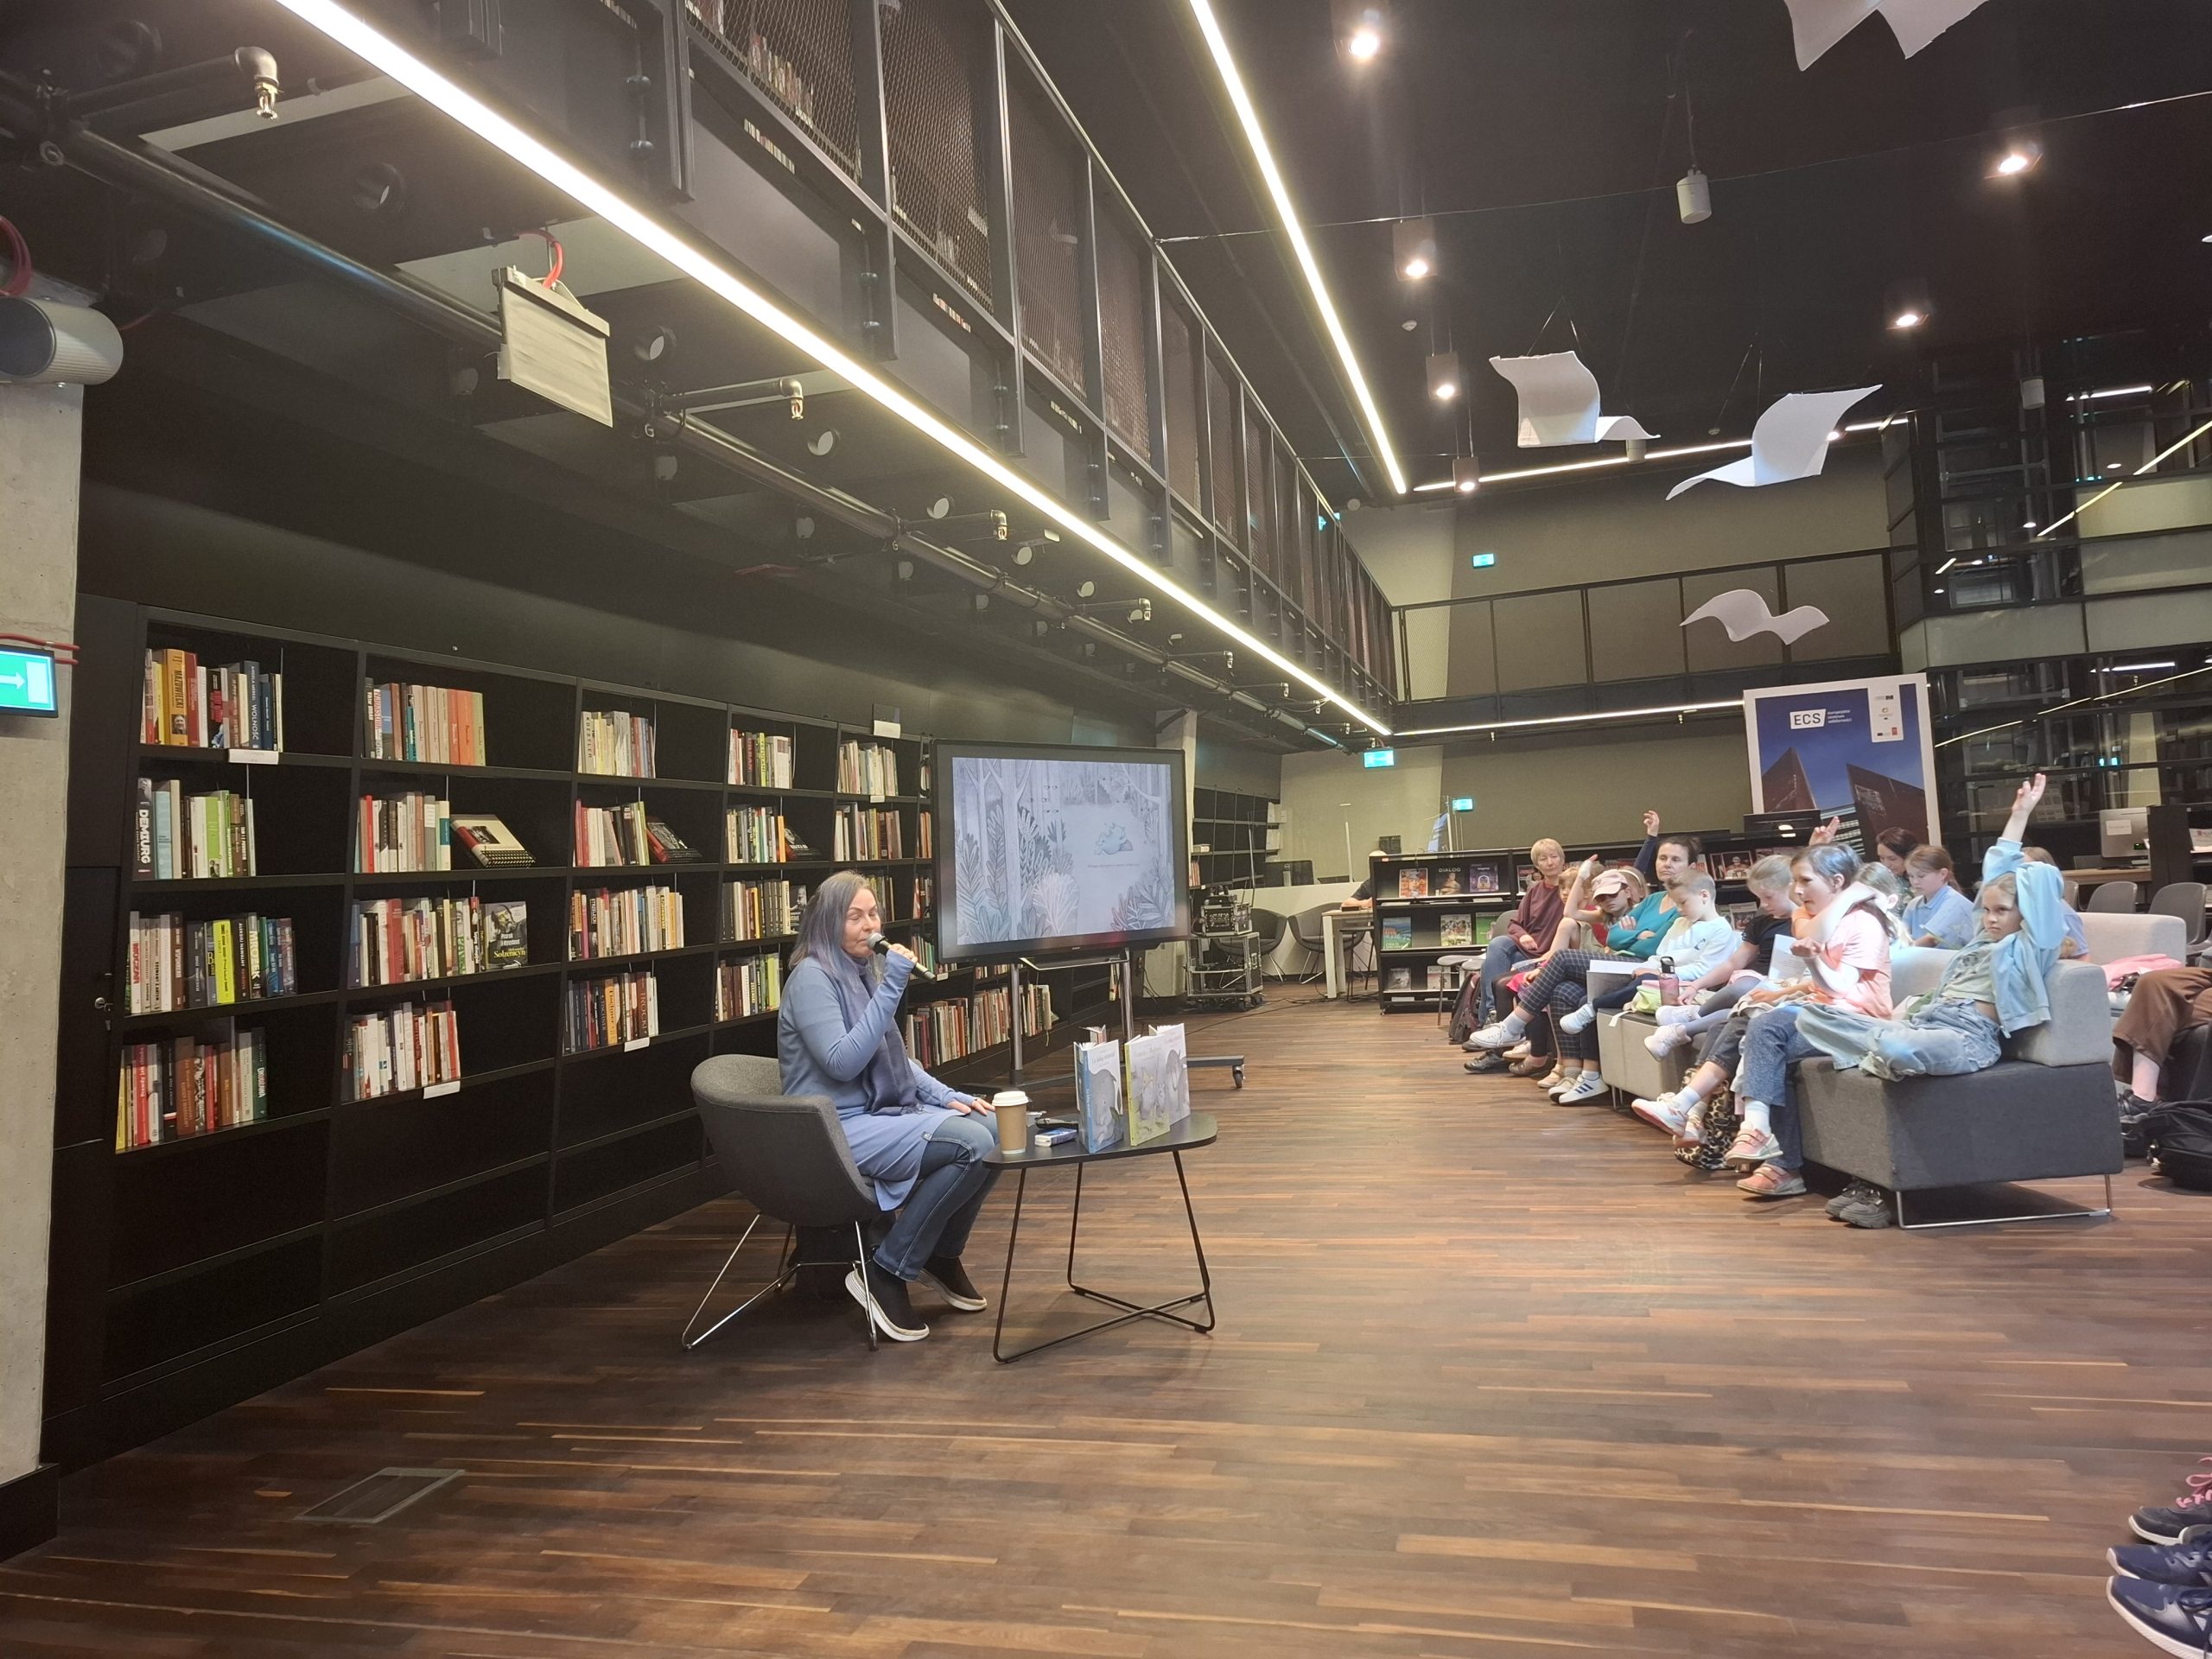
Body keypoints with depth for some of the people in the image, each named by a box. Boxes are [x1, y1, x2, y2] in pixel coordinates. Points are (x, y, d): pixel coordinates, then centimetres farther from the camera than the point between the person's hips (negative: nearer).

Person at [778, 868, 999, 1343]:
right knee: (971, 1144, -24)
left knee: (994, 1130, -7)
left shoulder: (863, 972, 13)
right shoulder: (812, 977, -12)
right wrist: (891, 987, -25)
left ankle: (943, 1254, 11)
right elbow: (843, 1063, -23)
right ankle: (884, 1273, -12)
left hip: (879, 1113, 8)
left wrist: (947, 1097, 5)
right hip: (835, 1131, -8)